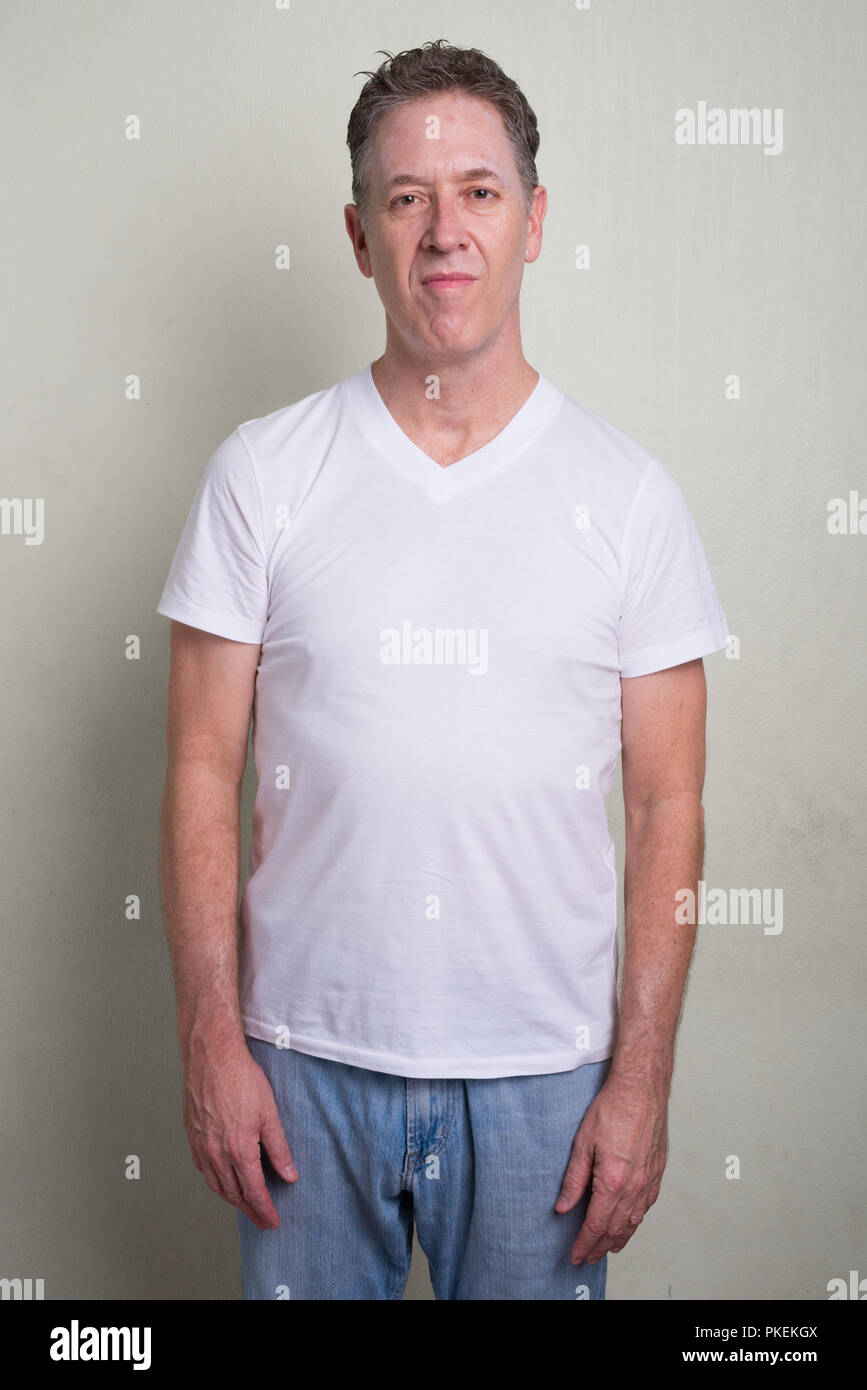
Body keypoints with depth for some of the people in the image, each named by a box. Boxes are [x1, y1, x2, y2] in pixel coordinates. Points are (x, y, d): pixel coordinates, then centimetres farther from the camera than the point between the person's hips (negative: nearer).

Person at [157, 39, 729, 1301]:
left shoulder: (629, 494, -2)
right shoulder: (261, 474, -2)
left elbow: (666, 806, -1)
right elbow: (203, 774, -1)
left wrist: (642, 1077, -4)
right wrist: (213, 1041, -5)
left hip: (542, 1066, 0)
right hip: (307, 1053, 0)